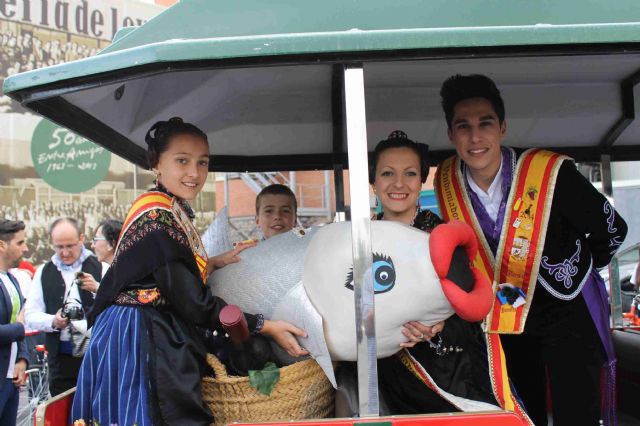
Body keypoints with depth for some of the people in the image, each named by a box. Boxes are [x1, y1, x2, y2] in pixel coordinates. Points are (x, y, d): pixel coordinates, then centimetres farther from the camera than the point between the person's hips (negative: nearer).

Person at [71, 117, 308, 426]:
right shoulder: (157, 215, -19)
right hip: (139, 340, -9)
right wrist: (266, 327, -15)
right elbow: (192, 304, -20)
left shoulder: (174, 212, 10)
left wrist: (215, 262, 10)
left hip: (156, 339, 9)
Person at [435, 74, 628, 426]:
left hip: (566, 309, -3)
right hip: (504, 317, 4)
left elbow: (612, 230, -8)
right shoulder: (447, 182, -12)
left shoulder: (551, 172, -24)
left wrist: (574, 272, 6)